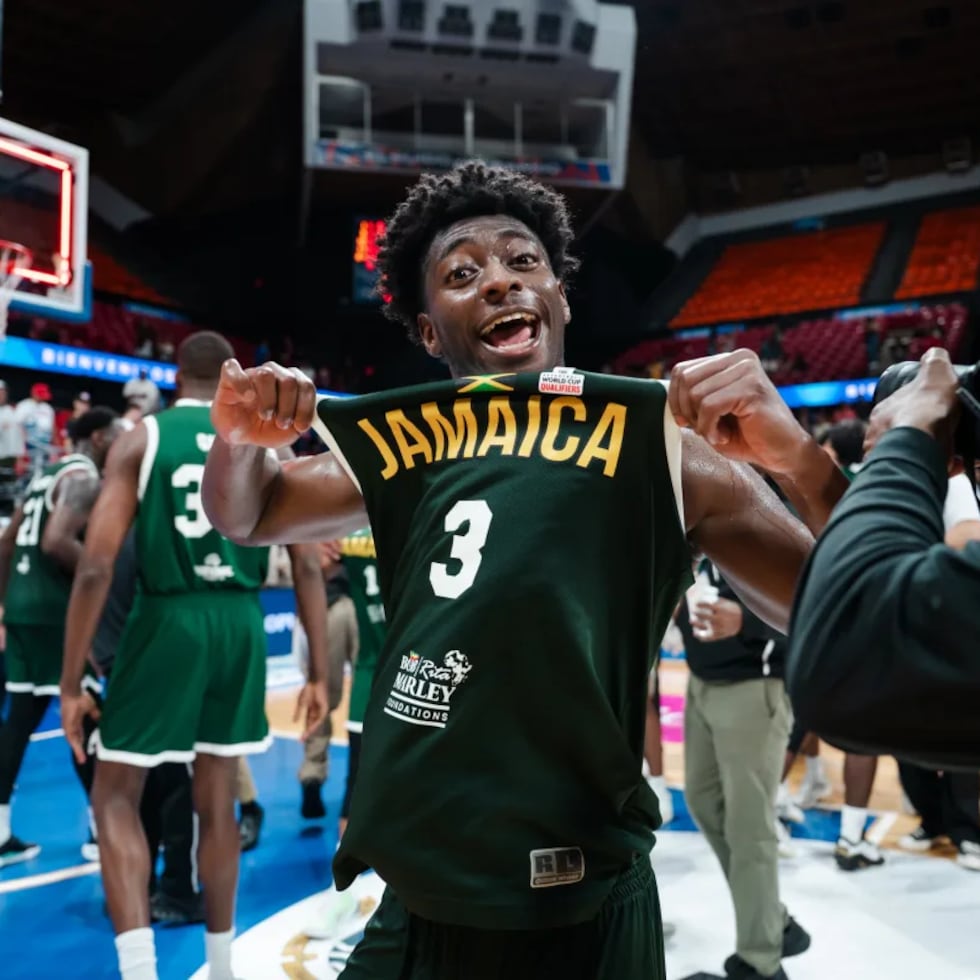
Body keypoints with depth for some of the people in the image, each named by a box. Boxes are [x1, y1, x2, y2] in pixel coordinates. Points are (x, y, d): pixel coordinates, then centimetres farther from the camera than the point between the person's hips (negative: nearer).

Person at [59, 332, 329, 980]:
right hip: (240, 624, 3)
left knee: (116, 795, 13)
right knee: (217, 800, 18)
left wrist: (72, 683, -4)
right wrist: (319, 672, 10)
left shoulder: (142, 438, -1)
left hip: (168, 620, -3)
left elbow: (97, 565, -9)